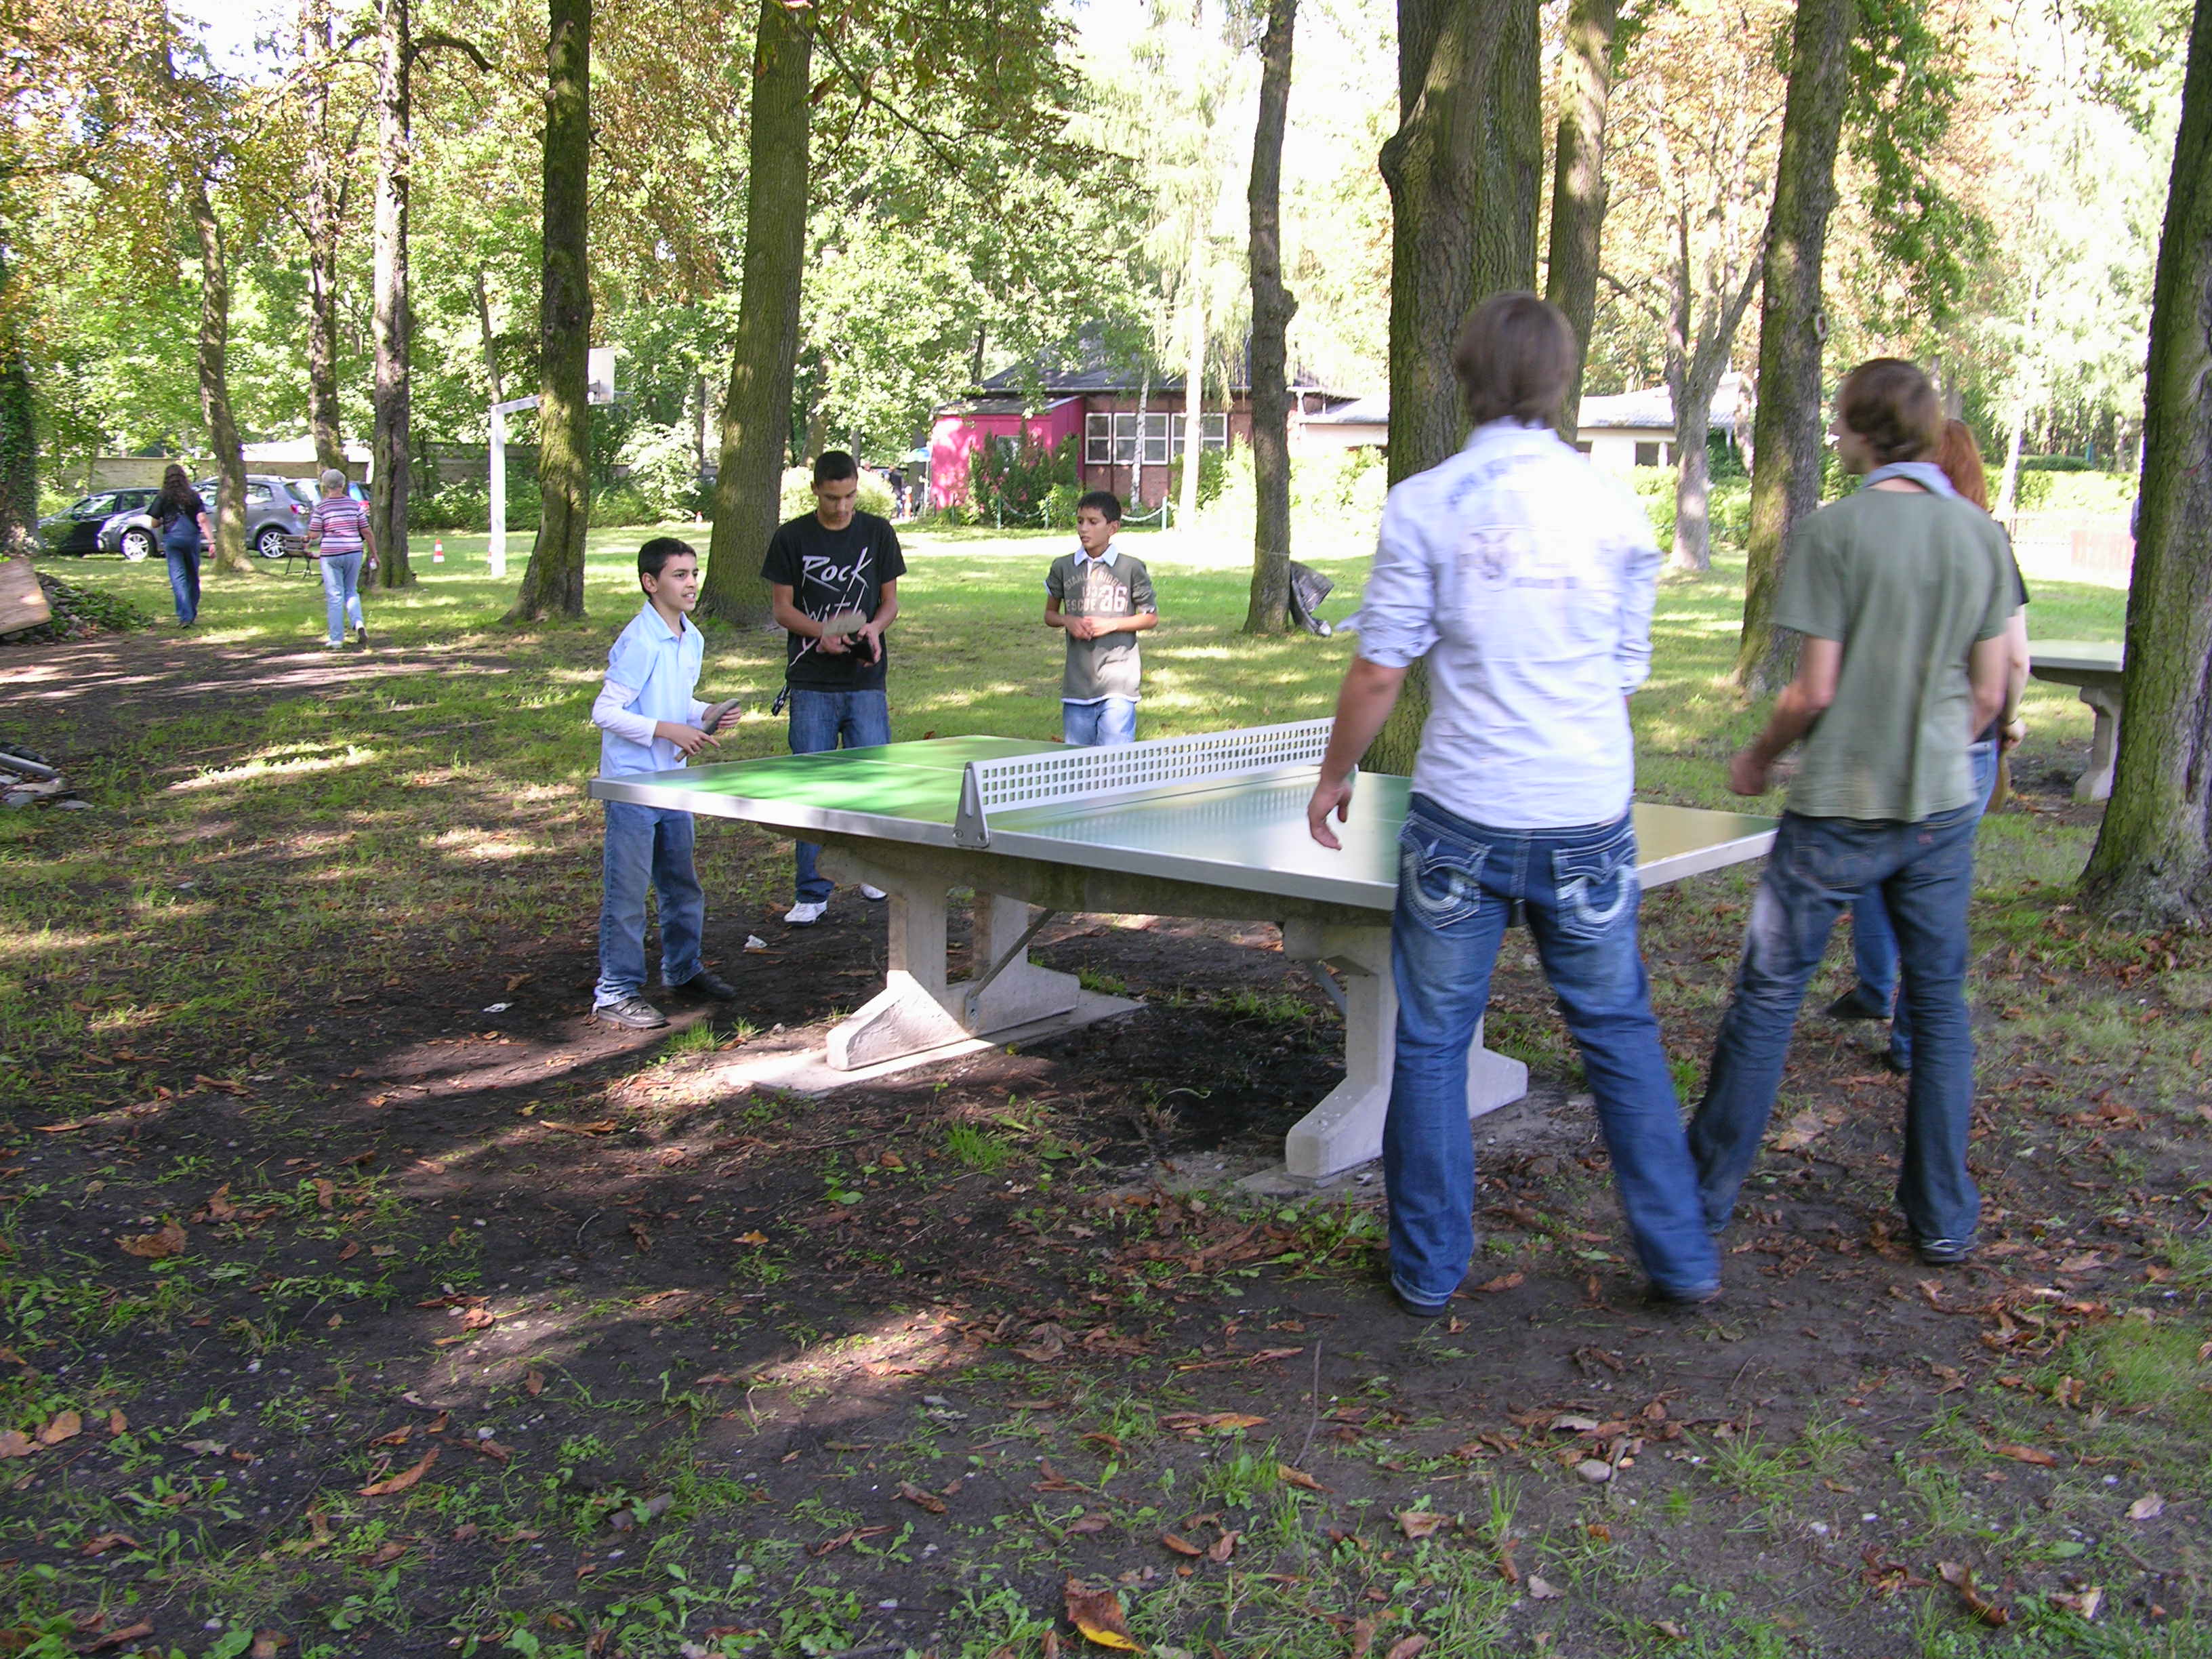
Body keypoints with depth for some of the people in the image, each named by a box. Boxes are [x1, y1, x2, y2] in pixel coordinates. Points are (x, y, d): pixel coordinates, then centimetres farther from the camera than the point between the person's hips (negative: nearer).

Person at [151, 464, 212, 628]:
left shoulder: (162, 498, 1)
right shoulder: (193, 496, 4)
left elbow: (155, 524, 3)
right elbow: (203, 520, -5)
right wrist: (212, 541, -8)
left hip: (172, 539, -2)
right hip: (192, 538, 2)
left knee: (178, 578, -4)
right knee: (193, 577, 15)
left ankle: (185, 616, -14)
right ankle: (192, 613, 23)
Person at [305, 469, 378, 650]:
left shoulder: (321, 507, -6)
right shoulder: (355, 505, 2)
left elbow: (313, 535, -5)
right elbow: (367, 532, 3)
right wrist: (373, 553, 12)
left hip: (331, 554, -3)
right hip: (354, 552, 3)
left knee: (334, 596, 3)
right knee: (351, 591, 18)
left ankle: (336, 639, 5)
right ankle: (359, 623, -7)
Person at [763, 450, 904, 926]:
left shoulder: (878, 533, 5)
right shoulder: (792, 538, 1)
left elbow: (890, 601, 10)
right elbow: (783, 608, 3)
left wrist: (873, 629, -11)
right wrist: (822, 631, -15)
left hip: (866, 682, 1)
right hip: (811, 683, -1)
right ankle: (813, 892, 7)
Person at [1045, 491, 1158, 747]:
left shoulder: (1131, 568, -2)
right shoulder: (1063, 567, 7)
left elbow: (1151, 618, 5)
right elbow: (1050, 615, 18)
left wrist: (1112, 624, -10)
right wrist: (1068, 621, -5)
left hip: (1118, 686, -3)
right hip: (1076, 685, 3)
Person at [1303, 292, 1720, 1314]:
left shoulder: (1425, 504, -7)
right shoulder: (1614, 508, 1)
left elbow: (1380, 669, -6)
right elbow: (1625, 674, 9)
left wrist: (1335, 773, 9)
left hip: (1463, 817, -2)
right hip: (1590, 817, 3)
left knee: (1431, 1043, 11)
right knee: (1620, 1036, 16)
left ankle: (1428, 1269, 19)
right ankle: (1682, 1258, 23)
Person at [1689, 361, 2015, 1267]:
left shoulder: (1833, 531, -12)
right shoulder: (1984, 535, 2)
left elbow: (1815, 690, -13)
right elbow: (1988, 694, 5)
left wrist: (1759, 757, 4)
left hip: (1839, 809, -4)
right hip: (1943, 806, 4)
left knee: (1768, 994, 7)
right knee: (1939, 1002, 14)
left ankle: (1706, 1190, 18)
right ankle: (1944, 1218, 20)